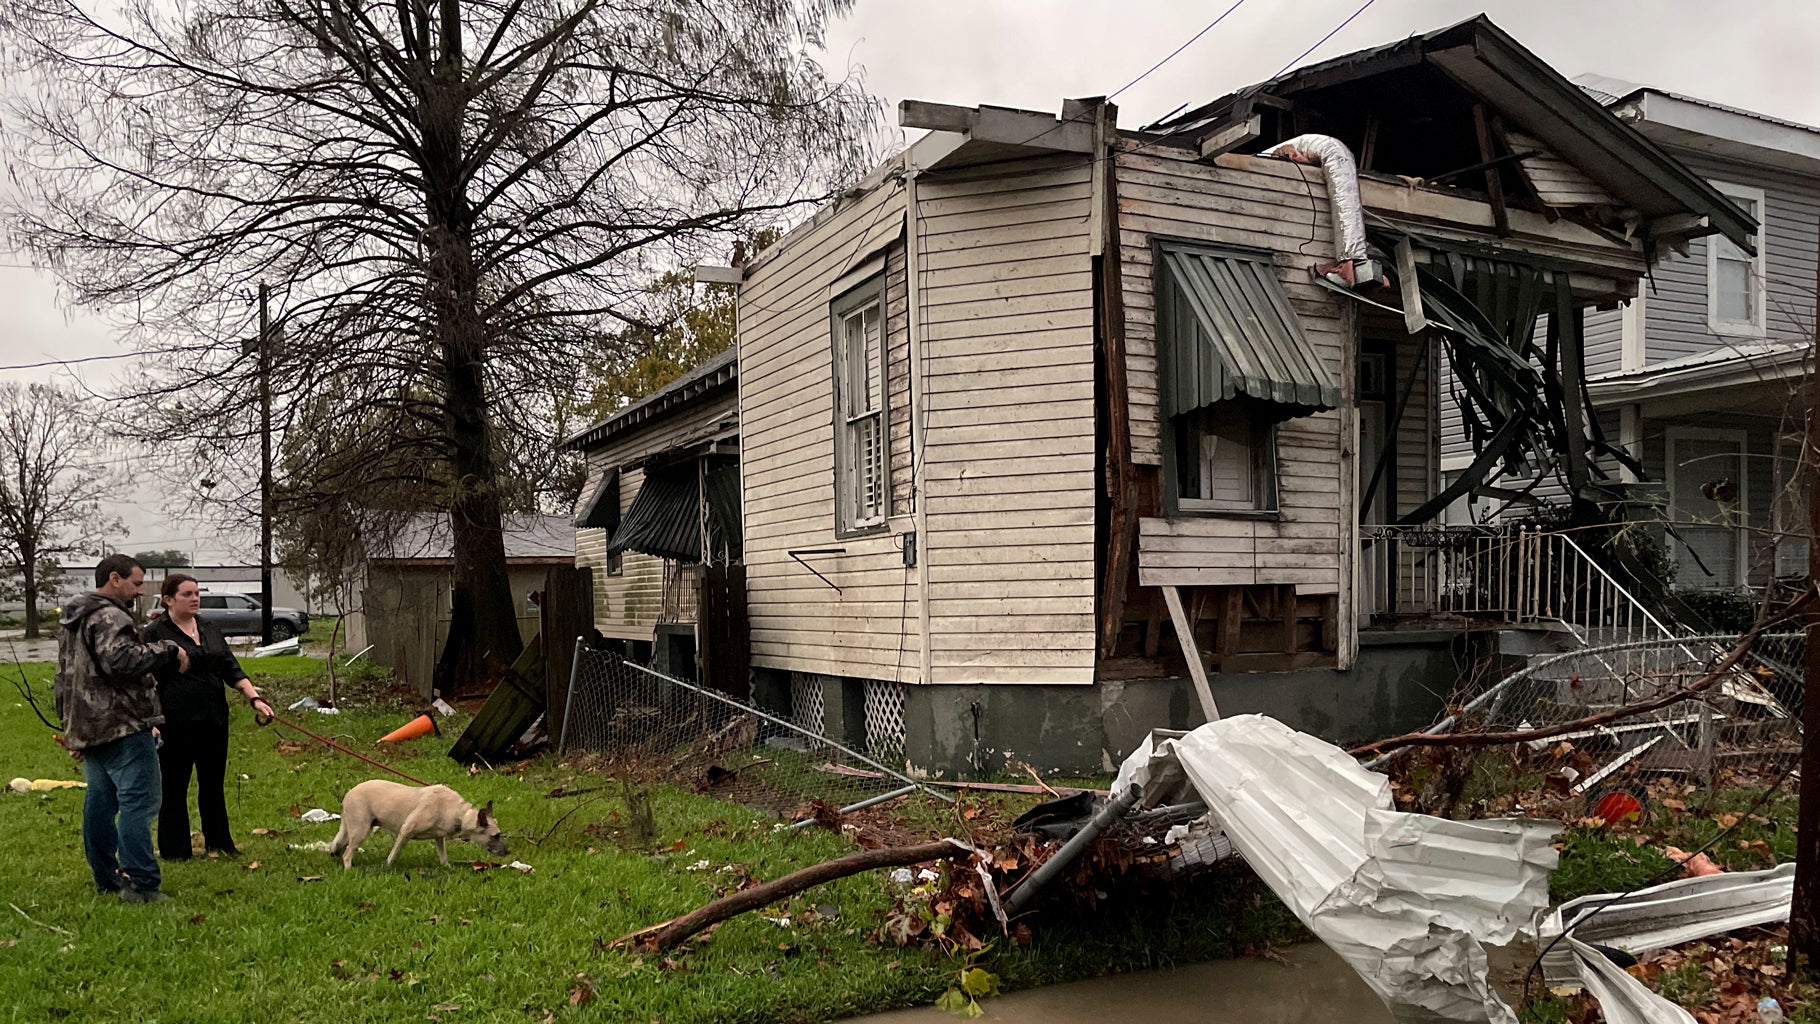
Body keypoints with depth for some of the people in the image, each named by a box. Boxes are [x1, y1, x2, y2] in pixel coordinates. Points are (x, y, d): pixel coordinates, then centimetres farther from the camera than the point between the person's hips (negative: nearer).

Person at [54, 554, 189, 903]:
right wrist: (169, 651, -22)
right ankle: (140, 884, -13)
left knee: (100, 803, 15)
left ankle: (107, 879, 23)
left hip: (87, 730, 11)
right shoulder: (109, 617, -13)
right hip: (123, 728, -10)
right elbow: (120, 659, -32)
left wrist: (72, 730, 31)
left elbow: (63, 679, 27)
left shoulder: (70, 620, 21)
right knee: (138, 802, -10)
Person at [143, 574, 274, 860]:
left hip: (214, 720, 5)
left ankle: (220, 844, 22)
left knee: (214, 785, 12)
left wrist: (254, 698, -2)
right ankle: (174, 850, 16)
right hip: (176, 725, -5)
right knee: (175, 788, 5)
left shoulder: (211, 630, 13)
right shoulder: (155, 633, -4)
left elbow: (232, 670, 11)